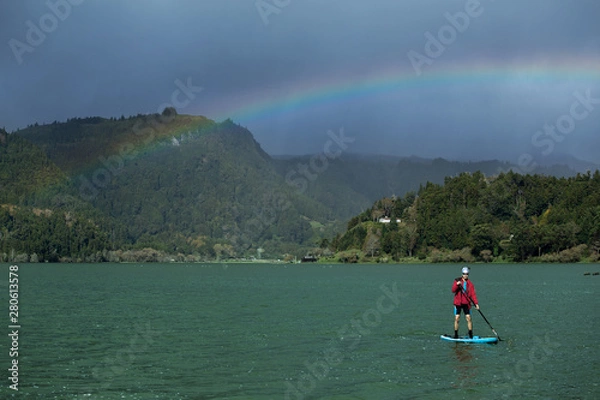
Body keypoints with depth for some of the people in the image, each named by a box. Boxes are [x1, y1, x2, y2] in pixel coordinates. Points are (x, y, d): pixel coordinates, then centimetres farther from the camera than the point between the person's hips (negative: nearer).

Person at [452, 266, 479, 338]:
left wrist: (476, 303, -12)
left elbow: (473, 294, 0)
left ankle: (471, 335, 4)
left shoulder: (470, 284, 5)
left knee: (469, 318, -4)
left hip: (466, 303, 1)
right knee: (457, 319, -2)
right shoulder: (457, 281, 2)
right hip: (458, 303, -1)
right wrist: (457, 285, -28)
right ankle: (456, 334, 8)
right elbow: (453, 290, -9)